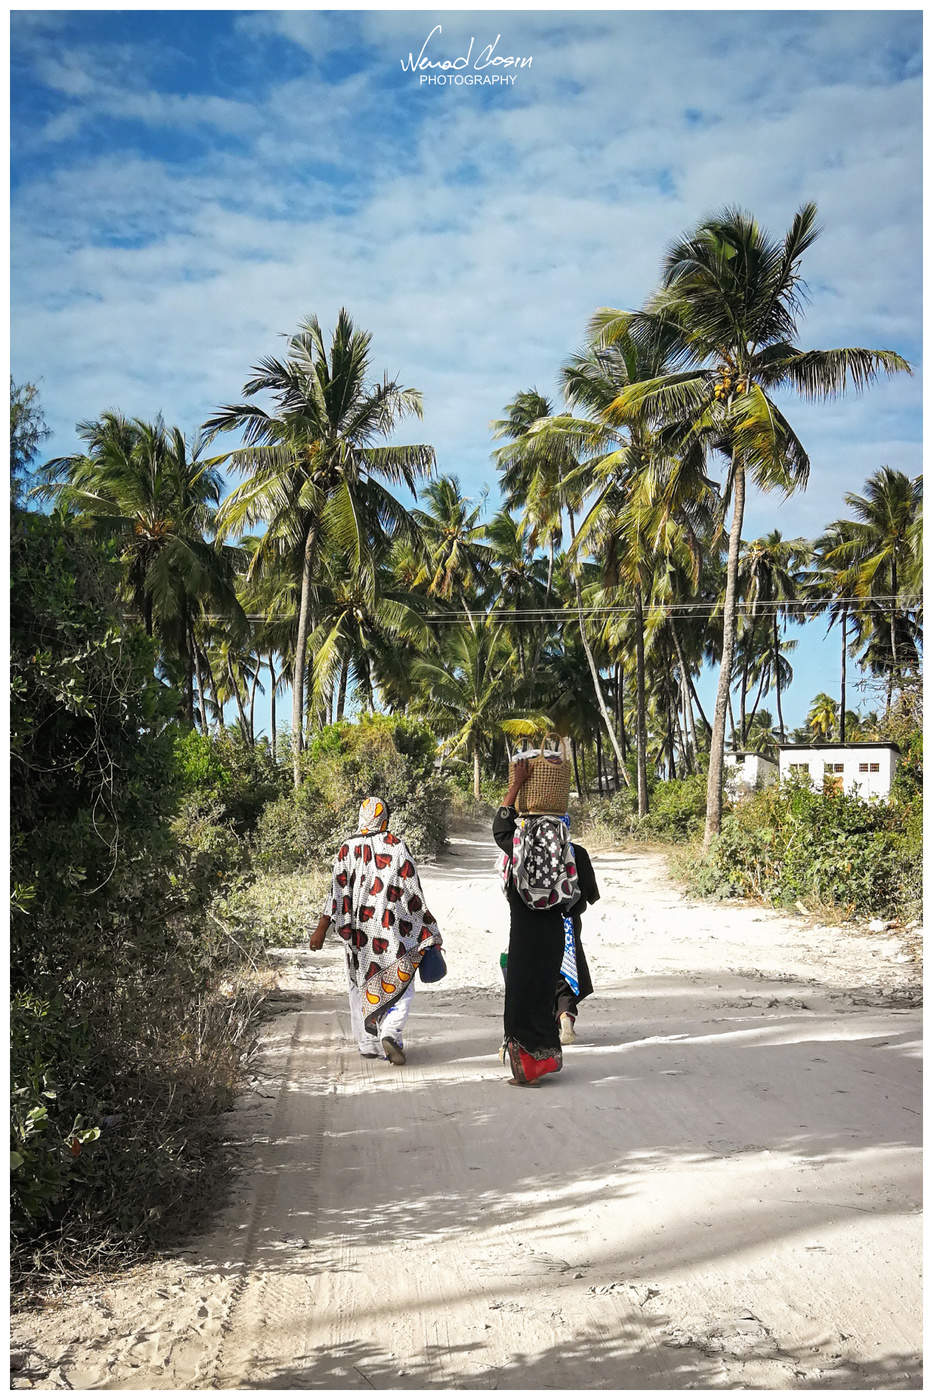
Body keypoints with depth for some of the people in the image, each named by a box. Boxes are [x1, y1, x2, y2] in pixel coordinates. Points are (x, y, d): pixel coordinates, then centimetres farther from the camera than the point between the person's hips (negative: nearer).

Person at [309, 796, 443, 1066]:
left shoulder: (348, 847, -1)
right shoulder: (397, 846, -4)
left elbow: (337, 889, -7)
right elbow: (413, 891, -3)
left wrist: (322, 928, -6)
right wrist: (427, 930, 6)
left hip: (358, 932, 2)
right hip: (392, 929, -2)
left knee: (361, 984, 16)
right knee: (400, 984, 5)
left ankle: (368, 1044, 18)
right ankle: (391, 1033, -17)